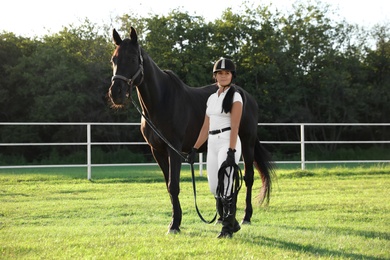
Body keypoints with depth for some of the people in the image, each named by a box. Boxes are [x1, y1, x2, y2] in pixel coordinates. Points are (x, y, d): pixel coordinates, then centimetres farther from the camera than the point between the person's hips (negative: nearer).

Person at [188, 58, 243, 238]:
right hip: (212, 144, 7)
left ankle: (227, 228, -12)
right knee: (214, 188, 7)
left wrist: (231, 151, -22)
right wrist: (195, 149, 13)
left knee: (225, 186, -15)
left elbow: (234, 127, -13)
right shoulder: (212, 98, 16)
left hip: (228, 143, -7)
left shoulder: (235, 97, -4)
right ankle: (232, 223, 20)